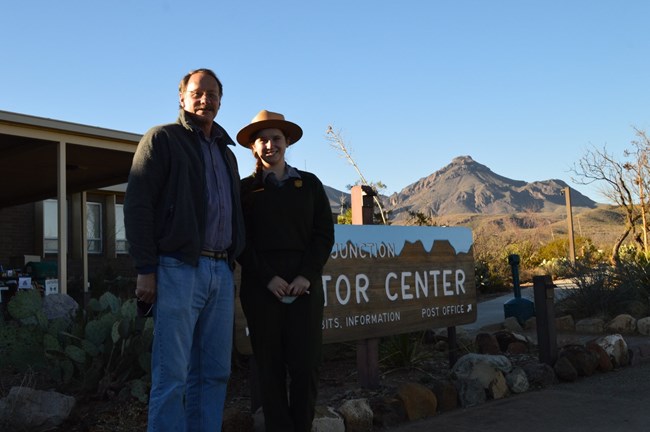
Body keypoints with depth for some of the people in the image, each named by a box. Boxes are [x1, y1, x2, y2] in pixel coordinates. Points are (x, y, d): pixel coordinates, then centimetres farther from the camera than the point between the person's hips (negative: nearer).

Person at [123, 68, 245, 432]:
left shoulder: (226, 152, 22)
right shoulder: (163, 138, 3)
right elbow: (138, 205, -6)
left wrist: (233, 264, 12)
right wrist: (146, 270, -13)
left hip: (221, 272, 6)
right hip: (179, 268, -6)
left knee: (215, 372, 8)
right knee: (172, 375, -5)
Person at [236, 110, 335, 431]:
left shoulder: (310, 184, 12)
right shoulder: (245, 189, 8)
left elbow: (325, 234, 7)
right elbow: (241, 241, 2)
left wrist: (307, 275, -6)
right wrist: (268, 278, -10)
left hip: (305, 283, 1)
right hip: (261, 285, -1)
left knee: (306, 363, -2)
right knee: (270, 365, 2)